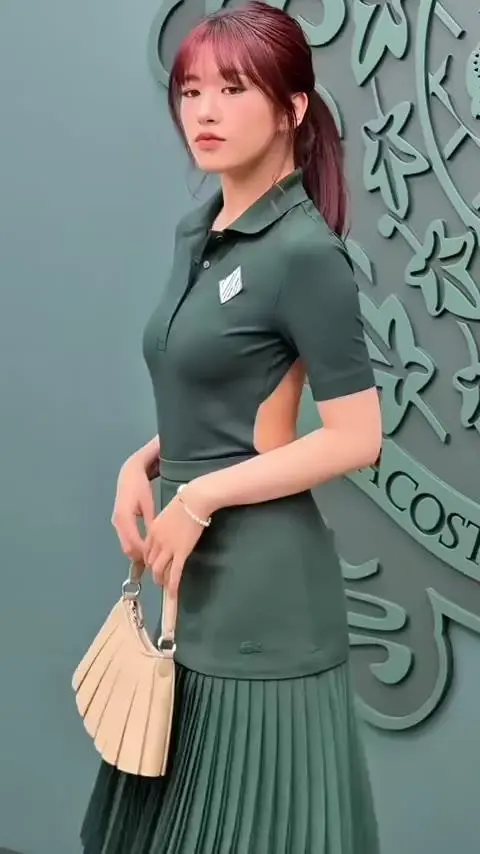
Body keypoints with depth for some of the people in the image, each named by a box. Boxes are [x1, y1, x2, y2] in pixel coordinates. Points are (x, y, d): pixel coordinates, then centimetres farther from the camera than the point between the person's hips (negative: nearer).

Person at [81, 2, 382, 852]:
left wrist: (200, 497, -16)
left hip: (264, 579, -8)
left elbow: (356, 438, -17)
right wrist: (143, 465, 1)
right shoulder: (196, 233, 8)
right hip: (194, 570, 8)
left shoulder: (304, 252, -16)